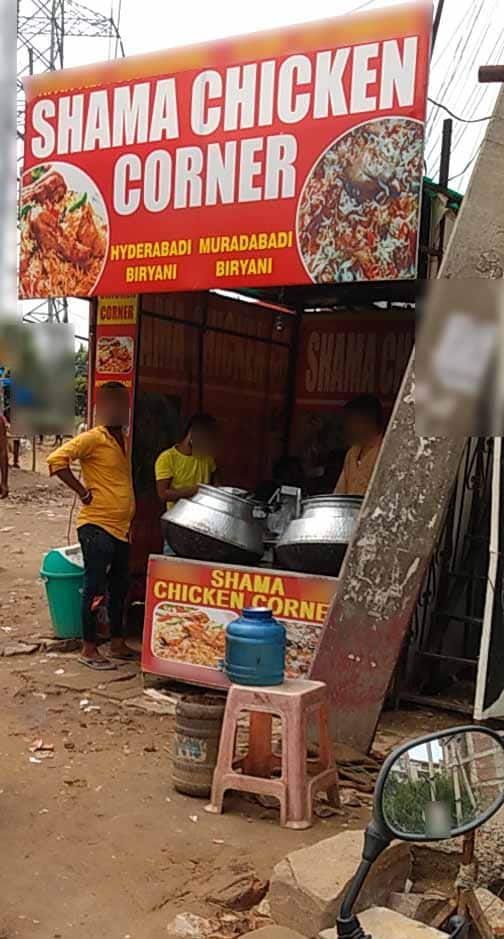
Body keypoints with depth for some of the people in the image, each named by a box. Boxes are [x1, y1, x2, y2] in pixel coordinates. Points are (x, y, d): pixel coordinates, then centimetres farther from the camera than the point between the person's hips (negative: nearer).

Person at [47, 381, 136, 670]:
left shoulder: (124, 440, 13)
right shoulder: (93, 438, -13)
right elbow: (57, 459, -23)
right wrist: (82, 491, -17)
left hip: (121, 527, 8)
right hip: (97, 527, -8)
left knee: (119, 587, 16)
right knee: (96, 588, -2)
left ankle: (117, 643, 29)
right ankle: (89, 649, 9)